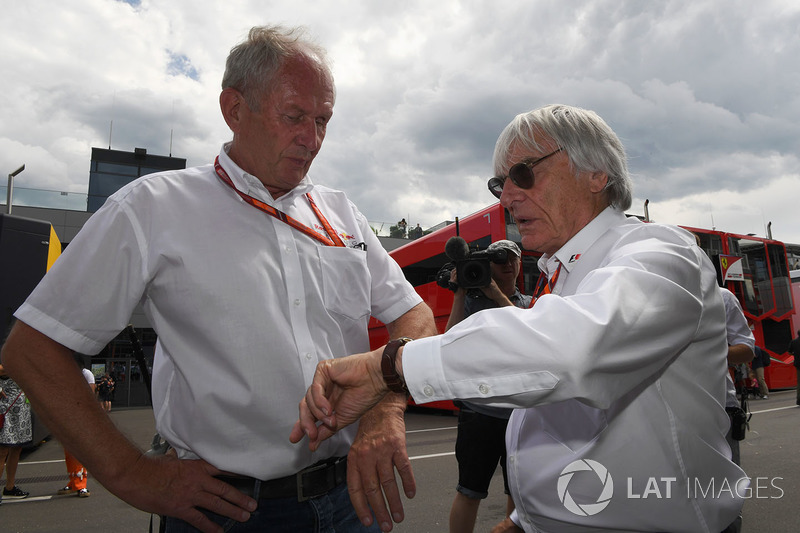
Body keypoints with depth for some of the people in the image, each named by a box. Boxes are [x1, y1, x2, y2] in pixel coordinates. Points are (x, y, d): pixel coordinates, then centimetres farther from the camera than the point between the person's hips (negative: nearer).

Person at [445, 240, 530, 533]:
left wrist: (495, 293, -17)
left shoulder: (530, 304, 10)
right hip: (480, 409, -3)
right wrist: (460, 292, -13)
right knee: (469, 492, 4)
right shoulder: (471, 300, 2)